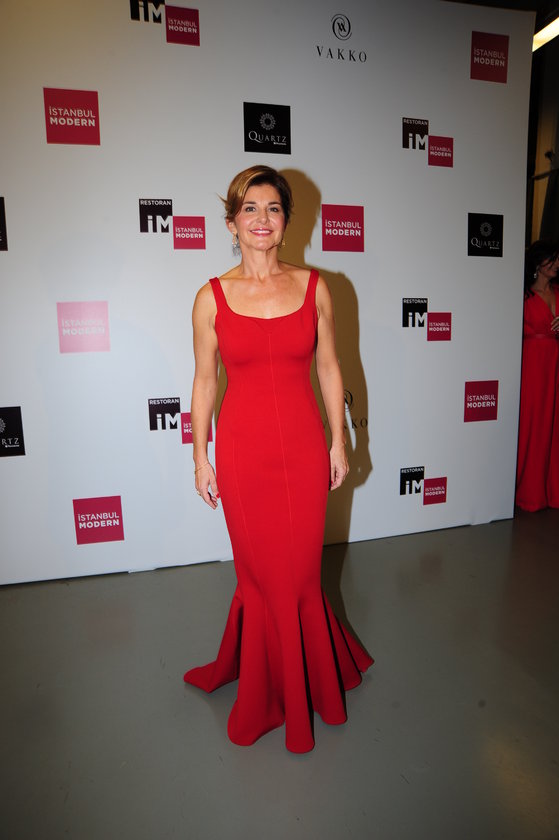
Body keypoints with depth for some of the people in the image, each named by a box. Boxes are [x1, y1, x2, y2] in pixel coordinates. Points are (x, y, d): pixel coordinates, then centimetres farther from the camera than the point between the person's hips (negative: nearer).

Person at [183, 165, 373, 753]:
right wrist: (200, 457, 4)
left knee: (298, 570, 11)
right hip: (242, 450, 0)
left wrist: (339, 441, 5)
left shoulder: (314, 287, 1)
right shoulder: (212, 297, -1)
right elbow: (204, 380, 3)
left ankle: (302, 681, 42)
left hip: (303, 446, 1)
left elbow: (329, 370, 6)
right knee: (260, 569, 13)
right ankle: (272, 689, 42)